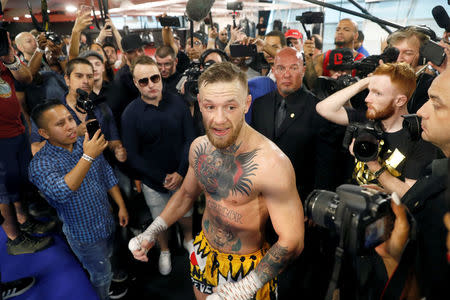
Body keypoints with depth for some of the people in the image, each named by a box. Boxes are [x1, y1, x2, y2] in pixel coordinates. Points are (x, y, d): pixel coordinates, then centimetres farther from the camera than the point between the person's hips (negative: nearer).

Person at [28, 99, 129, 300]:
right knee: (102, 277, 17)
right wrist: (88, 157, -45)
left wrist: (121, 206, 3)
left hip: (108, 222, 5)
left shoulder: (87, 144, -8)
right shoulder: (40, 164, -24)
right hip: (85, 235, -5)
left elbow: (107, 176, 2)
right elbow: (61, 191, -43)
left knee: (112, 263, 29)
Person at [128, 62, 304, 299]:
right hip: (203, 255, 6)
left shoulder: (271, 164, -32)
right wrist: (151, 233, -2)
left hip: (246, 267, -5)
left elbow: (292, 241, -26)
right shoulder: (199, 147, -10)